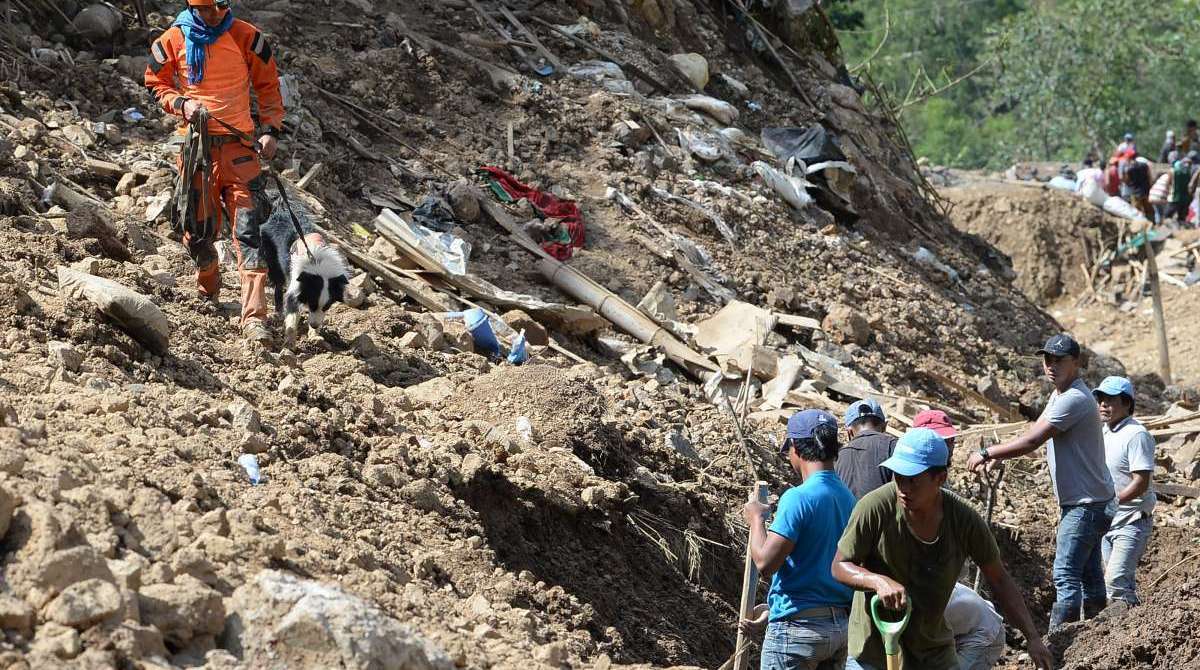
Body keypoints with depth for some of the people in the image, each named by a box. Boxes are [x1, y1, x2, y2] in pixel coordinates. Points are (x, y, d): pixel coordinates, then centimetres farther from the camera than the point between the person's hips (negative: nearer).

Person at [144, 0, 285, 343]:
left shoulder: (246, 38, -1)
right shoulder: (174, 41, 0)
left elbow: (268, 85, 9)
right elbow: (156, 83, 12)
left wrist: (270, 130, -1)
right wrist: (181, 104, -7)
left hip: (238, 143, -1)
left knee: (248, 227, -12)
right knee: (198, 225, 7)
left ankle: (254, 317, -16)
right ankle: (208, 289, 38)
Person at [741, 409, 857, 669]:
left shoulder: (798, 498, -15)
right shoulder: (848, 498, 8)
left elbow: (765, 562, -20)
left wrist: (756, 519, -1)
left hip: (797, 627, -7)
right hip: (841, 627, 7)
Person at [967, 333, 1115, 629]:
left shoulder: (1074, 399, -21)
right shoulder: (1059, 395, 13)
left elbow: (1031, 441, -25)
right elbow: (1033, 435, 17)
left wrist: (987, 453, -16)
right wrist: (994, 456, 5)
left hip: (1086, 504, -11)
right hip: (1081, 502, 11)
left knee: (1065, 574, -13)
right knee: (1089, 574, 16)